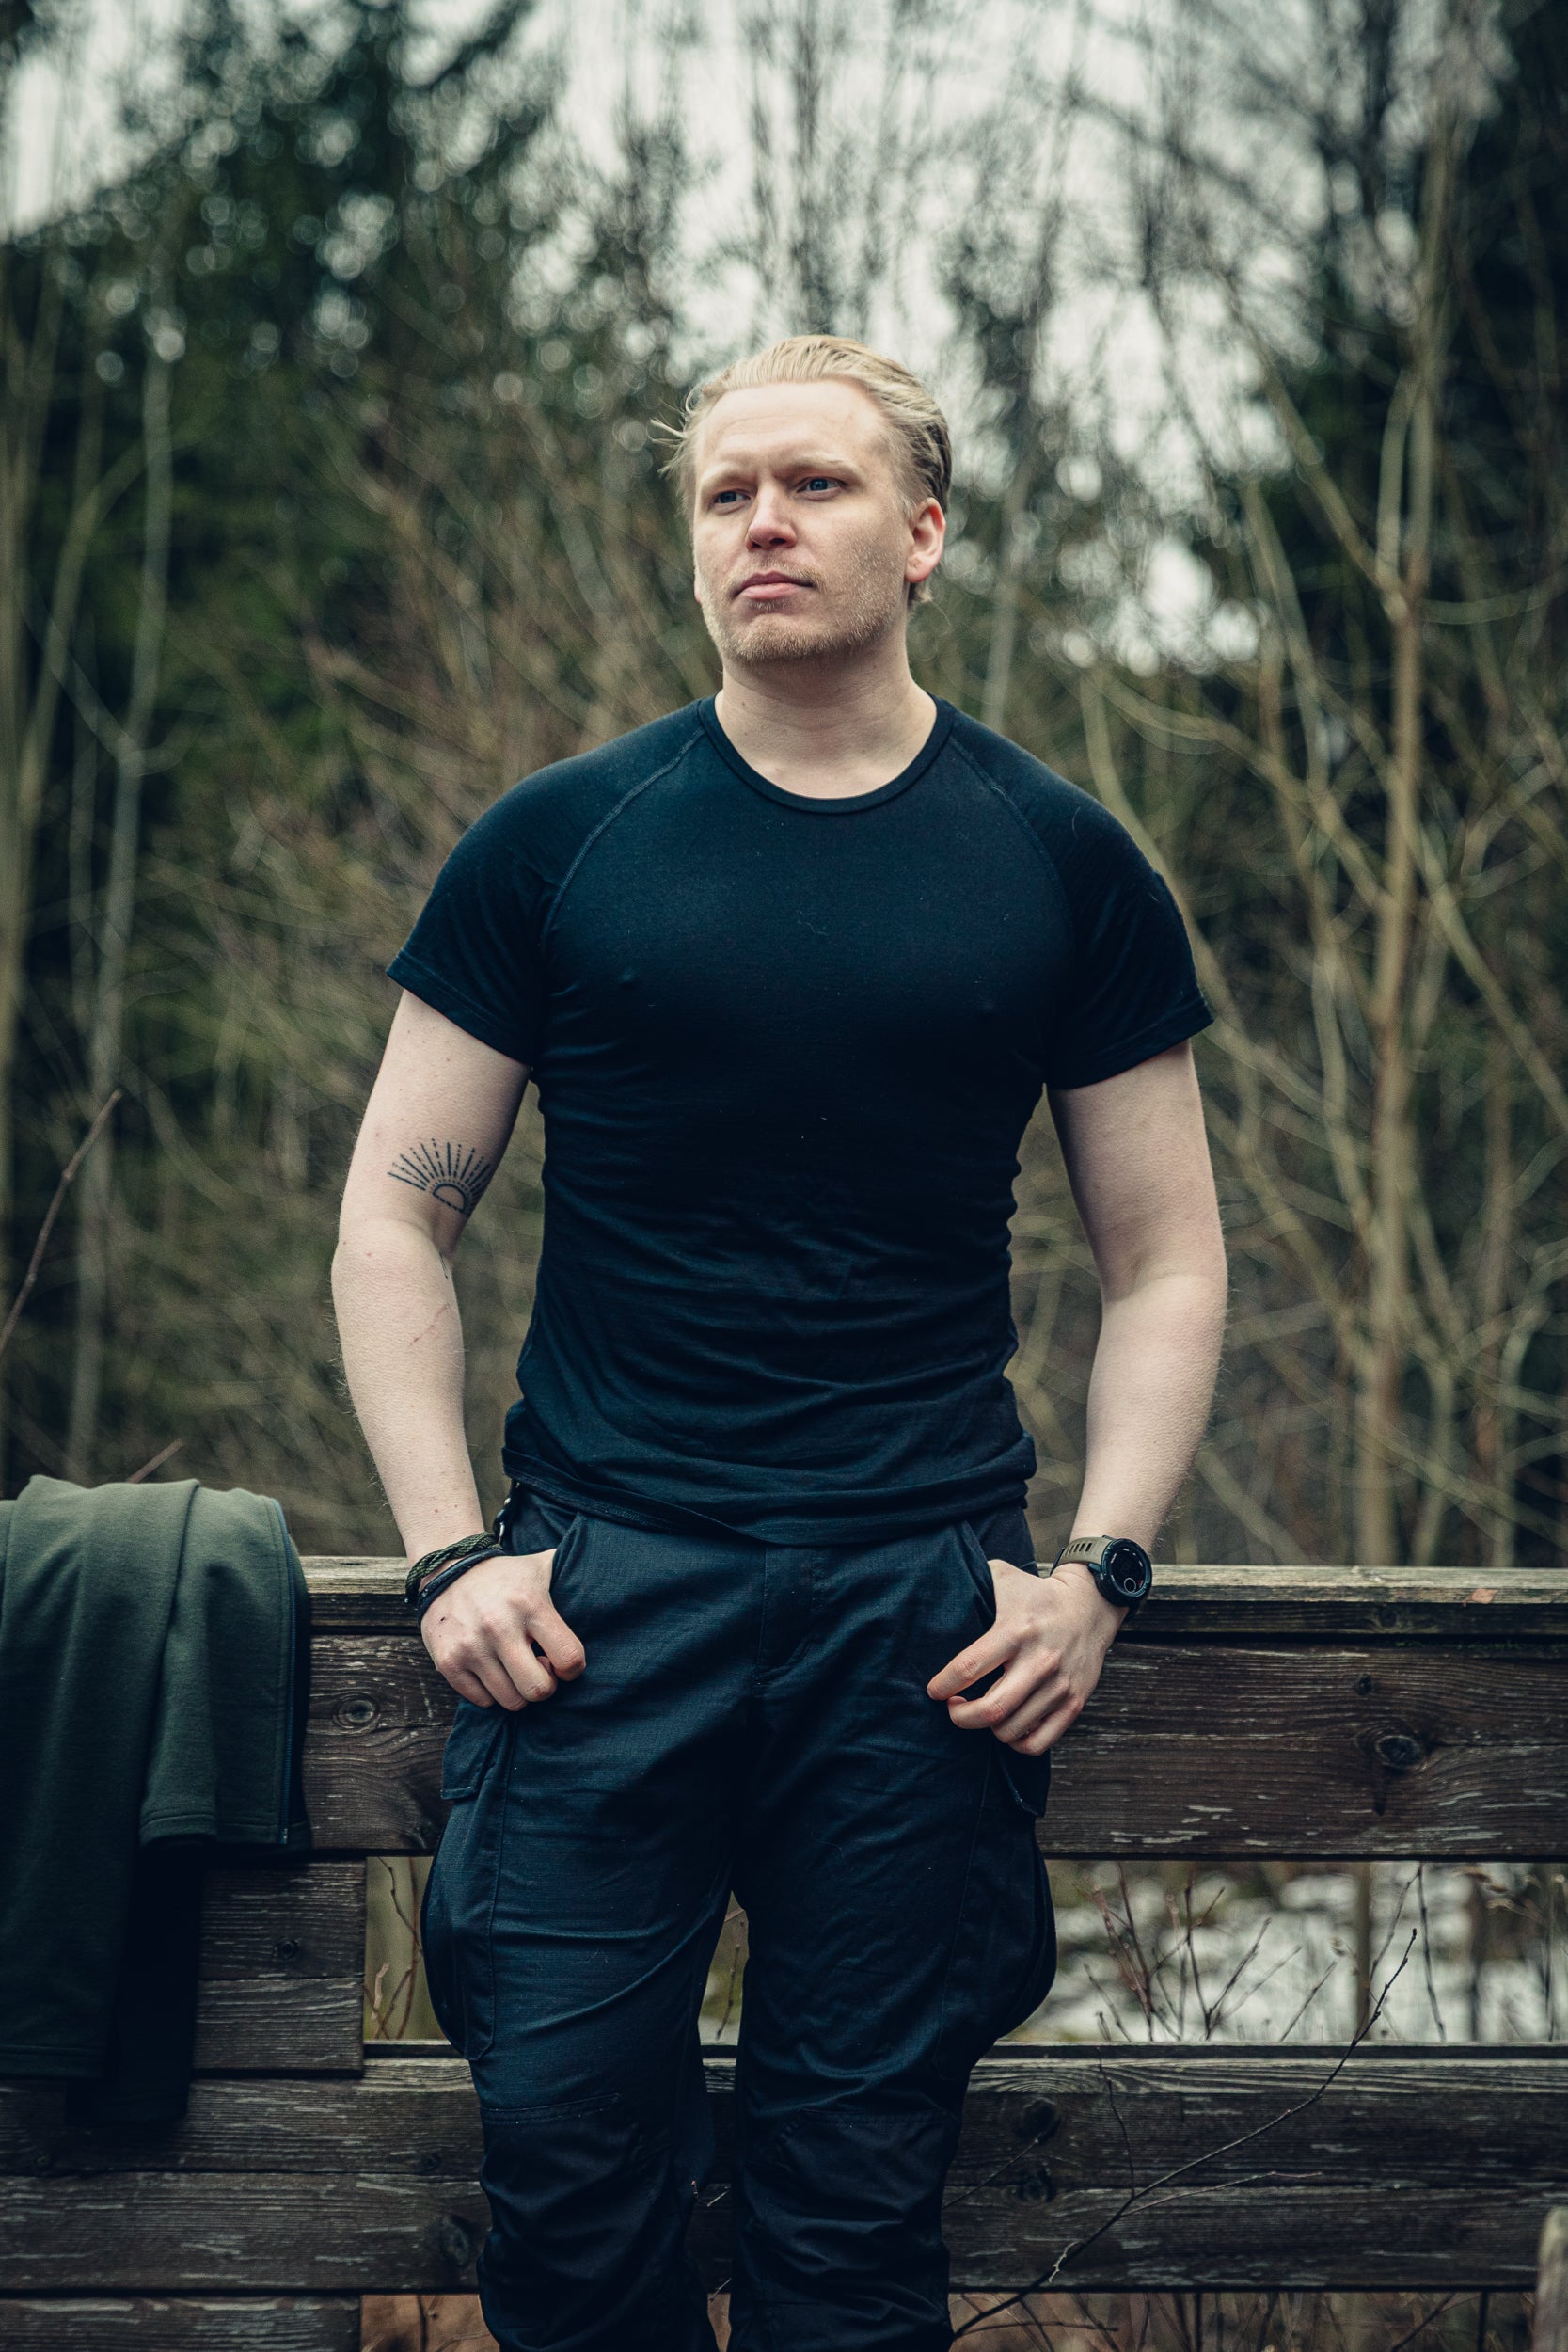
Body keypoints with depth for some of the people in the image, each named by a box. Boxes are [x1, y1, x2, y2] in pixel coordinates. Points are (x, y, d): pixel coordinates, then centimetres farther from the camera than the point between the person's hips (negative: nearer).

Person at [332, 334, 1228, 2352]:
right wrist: (449, 1554, -4)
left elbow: (1165, 1263, 11)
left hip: (925, 1592, 1)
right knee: (564, 2167, -3)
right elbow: (397, 1215, 7)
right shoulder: (558, 844, 5)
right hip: (602, 1583, 0)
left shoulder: (1060, 866, 7)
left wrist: (1098, 1572, -2)